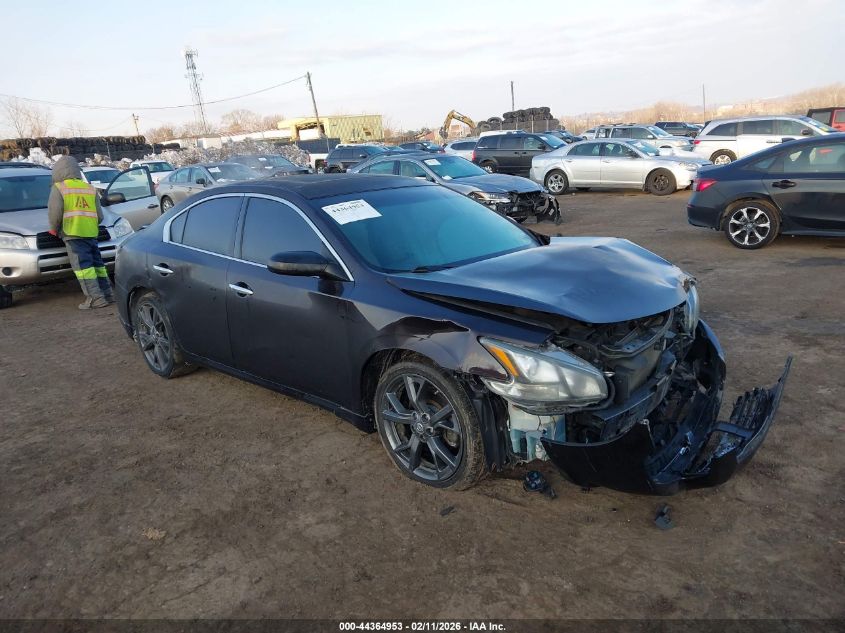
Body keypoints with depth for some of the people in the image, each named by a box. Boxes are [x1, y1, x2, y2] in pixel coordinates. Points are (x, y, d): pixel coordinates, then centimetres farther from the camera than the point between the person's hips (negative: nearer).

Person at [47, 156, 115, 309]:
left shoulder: (59, 188, 1)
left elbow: (55, 212, -7)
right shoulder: (90, 188, 17)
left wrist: (54, 228, 9)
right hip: (91, 232, 6)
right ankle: (107, 293, 15)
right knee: (96, 262, 14)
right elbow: (99, 215, 13)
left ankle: (96, 298, -12)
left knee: (82, 265, -6)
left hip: (72, 232, -6)